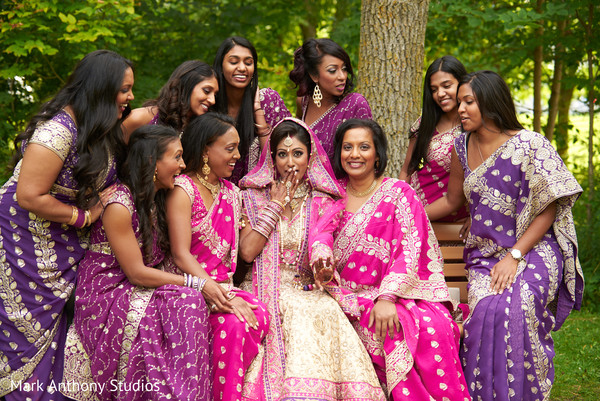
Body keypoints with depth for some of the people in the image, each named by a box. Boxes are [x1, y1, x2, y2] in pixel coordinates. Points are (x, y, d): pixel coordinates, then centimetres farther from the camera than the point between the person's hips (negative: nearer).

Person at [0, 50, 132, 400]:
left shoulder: (103, 130, 5)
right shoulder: (58, 130, -24)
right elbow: (29, 197, -25)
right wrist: (85, 216, -17)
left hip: (62, 247, 8)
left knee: (53, 328, 10)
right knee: (29, 329, -1)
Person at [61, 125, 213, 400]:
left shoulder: (156, 199, 10)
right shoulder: (119, 206, -18)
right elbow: (137, 273, -17)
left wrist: (204, 282, -6)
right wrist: (193, 282, -14)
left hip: (137, 293, 8)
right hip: (105, 298, -8)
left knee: (190, 302, -18)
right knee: (186, 302, -25)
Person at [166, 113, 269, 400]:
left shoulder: (231, 192, 17)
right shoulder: (183, 190, -5)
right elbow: (181, 255, -14)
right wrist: (221, 296, -23)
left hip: (223, 284, 6)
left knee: (259, 315, -25)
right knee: (232, 321, -32)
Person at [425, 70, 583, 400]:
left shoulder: (528, 145, -8)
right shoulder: (462, 147, 8)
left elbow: (548, 209, -8)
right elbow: (451, 201, 21)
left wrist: (514, 257, -15)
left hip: (533, 249, -4)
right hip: (484, 253, 4)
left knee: (509, 308, -28)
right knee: (485, 309, -21)